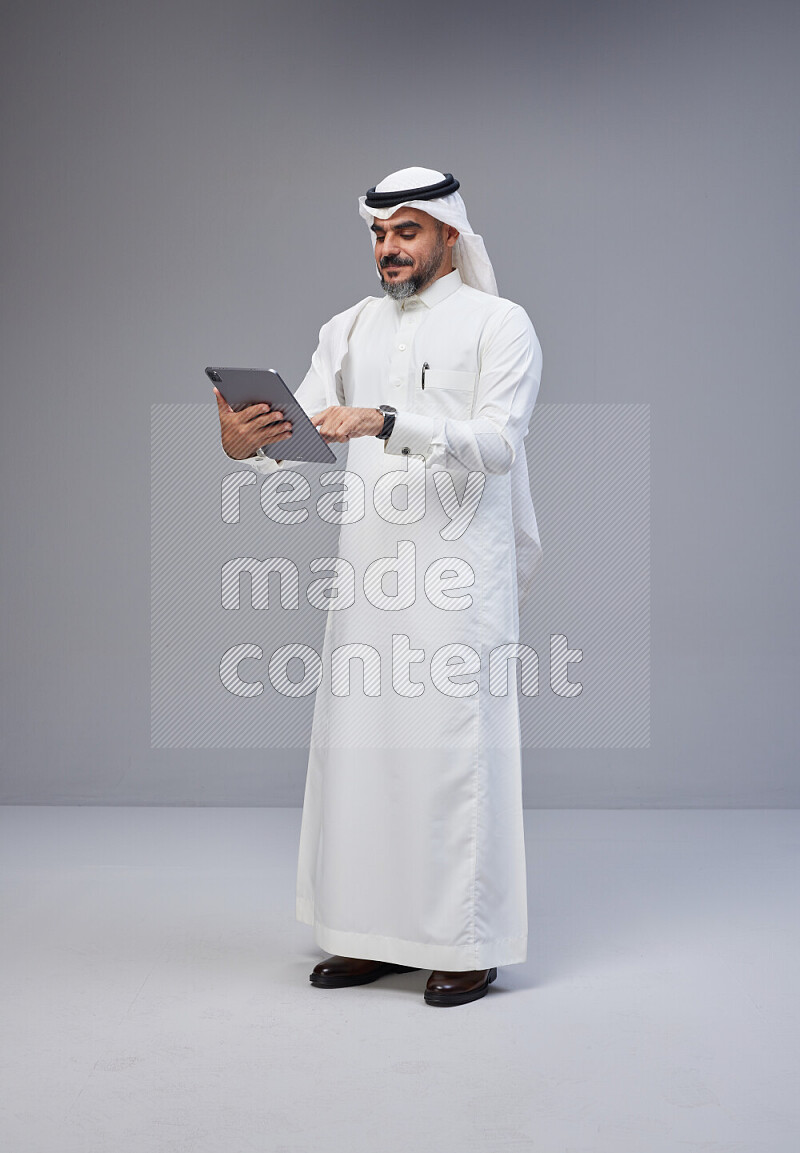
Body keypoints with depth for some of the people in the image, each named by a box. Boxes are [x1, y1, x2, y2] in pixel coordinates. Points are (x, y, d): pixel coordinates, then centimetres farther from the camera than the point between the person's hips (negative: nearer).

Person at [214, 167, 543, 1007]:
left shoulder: (499, 324, 0)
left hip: (459, 574, -5)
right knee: (358, 745, 6)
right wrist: (246, 441, -17)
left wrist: (389, 423, -28)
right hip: (368, 571, 5)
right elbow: (298, 429, 6)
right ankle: (375, 933, 18)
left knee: (456, 748, -4)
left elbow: (498, 441, -14)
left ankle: (469, 944, 7)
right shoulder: (350, 329, 15)